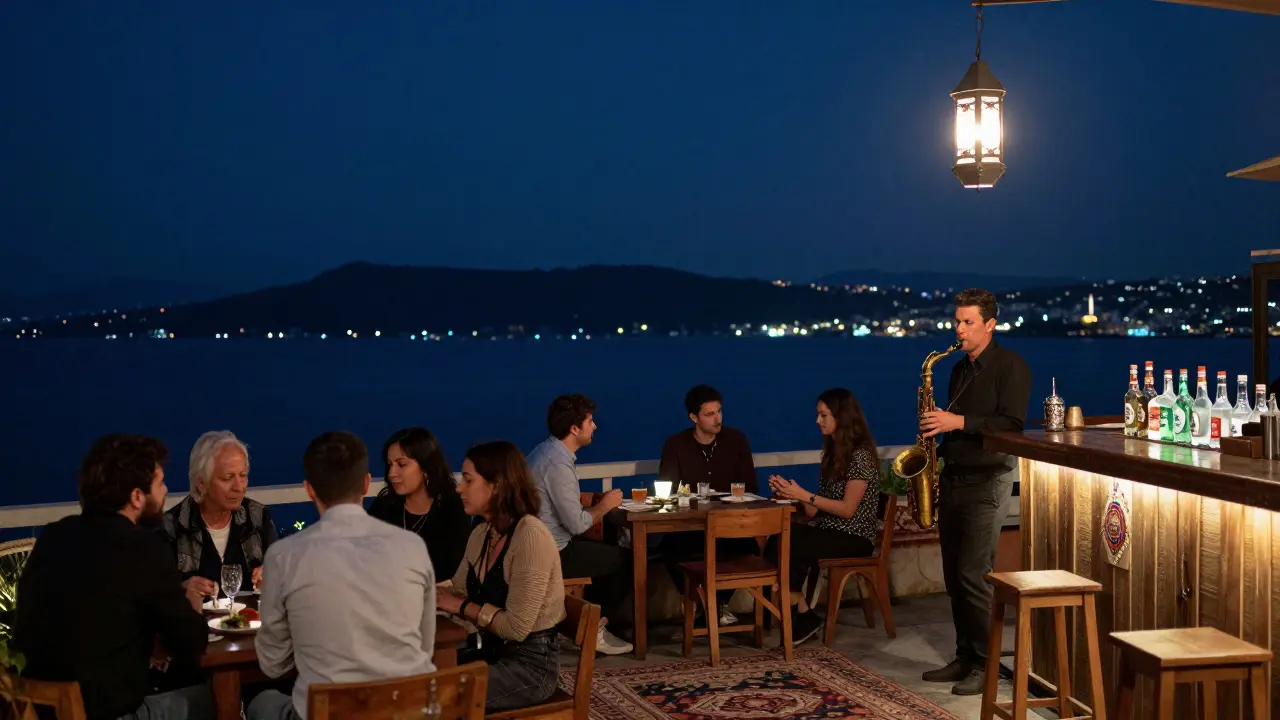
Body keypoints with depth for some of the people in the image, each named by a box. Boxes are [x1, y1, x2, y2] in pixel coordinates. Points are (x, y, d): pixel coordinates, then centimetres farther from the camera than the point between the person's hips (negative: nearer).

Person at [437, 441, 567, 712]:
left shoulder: (531, 536, -22)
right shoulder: (481, 534, 5)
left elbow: (517, 627, -24)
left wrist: (462, 607, -16)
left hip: (531, 664, -7)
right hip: (494, 652, 7)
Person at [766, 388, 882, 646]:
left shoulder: (860, 455, -11)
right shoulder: (833, 452, 14)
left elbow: (847, 509, -17)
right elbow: (817, 510, 11)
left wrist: (804, 495, -19)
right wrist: (791, 493, -5)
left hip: (853, 538, -7)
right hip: (828, 531, 7)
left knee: (788, 550, -28)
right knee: (777, 542, -21)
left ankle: (803, 616, -8)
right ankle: (802, 615, -15)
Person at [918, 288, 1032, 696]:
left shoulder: (1010, 366, -7)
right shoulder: (960, 370, 16)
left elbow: (1011, 424, -17)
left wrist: (958, 422, -22)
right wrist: (938, 444, 6)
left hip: (987, 481, -7)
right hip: (953, 478, 8)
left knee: (974, 577, -10)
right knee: (954, 578, 9)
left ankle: (985, 665, 0)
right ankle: (964, 657, 18)